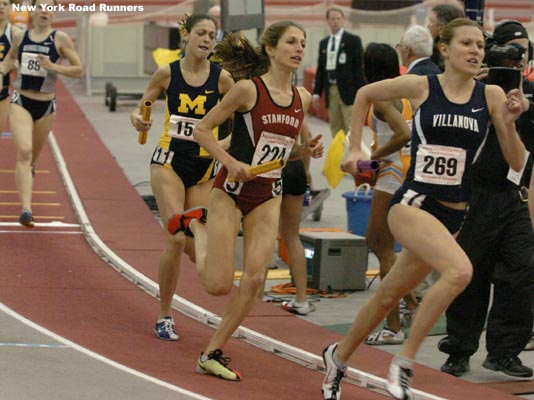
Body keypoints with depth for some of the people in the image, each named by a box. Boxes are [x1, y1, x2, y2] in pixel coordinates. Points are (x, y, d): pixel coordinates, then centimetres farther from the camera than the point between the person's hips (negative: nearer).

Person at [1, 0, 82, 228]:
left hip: (46, 106, 0)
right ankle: (26, 209, -27)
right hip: (21, 102, 0)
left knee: (32, 158, 17)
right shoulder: (19, 36, 4)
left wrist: (53, 66, -18)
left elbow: (78, 70, -4)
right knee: (24, 152, -20)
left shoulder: (60, 39, -5)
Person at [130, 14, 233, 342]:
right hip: (170, 161, -1)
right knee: (177, 238, -14)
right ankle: (165, 316, -1)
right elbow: (142, 107, 9)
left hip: (205, 168, 1)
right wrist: (138, 119, -13)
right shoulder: (168, 73, -1)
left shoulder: (221, 78, -2)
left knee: (194, 246, -3)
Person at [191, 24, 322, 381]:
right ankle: (196, 229, 25)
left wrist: (306, 150, -3)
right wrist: (230, 162, -20)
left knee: (255, 277, -8)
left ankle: (213, 353, 5)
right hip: (231, 190, -5)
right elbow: (202, 130, -7)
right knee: (219, 285, -6)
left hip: (268, 195, 5)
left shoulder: (303, 99, 5)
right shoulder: (249, 89, -13)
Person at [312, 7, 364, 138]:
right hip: (331, 90, 5)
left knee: (351, 127, -11)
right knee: (335, 128, 7)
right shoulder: (323, 43, 15)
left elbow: (359, 67, -3)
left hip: (348, 90, -5)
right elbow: (320, 69, 17)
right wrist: (317, 92, 9)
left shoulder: (353, 40, 0)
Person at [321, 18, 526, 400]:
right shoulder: (420, 86, -6)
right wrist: (355, 148, 10)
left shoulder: (491, 96, 0)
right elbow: (364, 95, 13)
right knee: (459, 271, -30)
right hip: (412, 204, -4)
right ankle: (404, 362, -18)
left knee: (389, 295, 17)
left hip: (453, 214, 4)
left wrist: (509, 124, -16)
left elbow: (517, 163, 0)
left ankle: (339, 356, 41)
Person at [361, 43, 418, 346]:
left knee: (384, 248, -3)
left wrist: (374, 157, -16)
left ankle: (394, 327, -2)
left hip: (394, 174, -9)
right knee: (374, 240, 23)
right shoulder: (405, 94, 11)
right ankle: (411, 301, 27)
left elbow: (403, 134, -28)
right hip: (411, 172, 9)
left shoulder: (382, 98, -15)